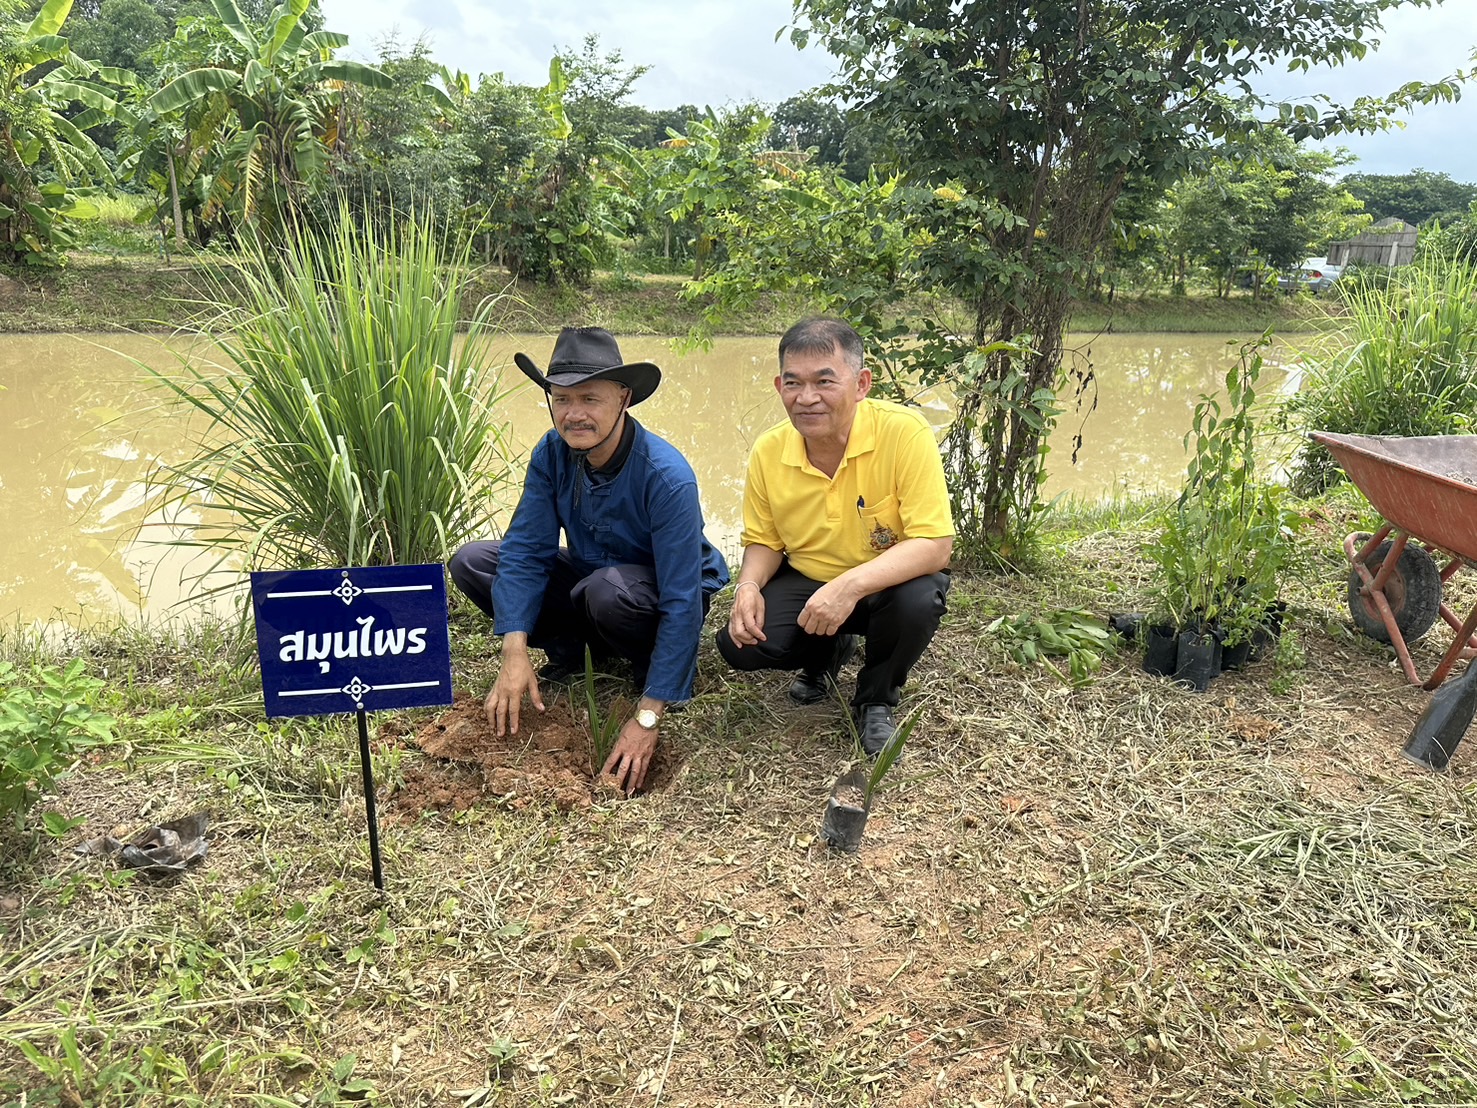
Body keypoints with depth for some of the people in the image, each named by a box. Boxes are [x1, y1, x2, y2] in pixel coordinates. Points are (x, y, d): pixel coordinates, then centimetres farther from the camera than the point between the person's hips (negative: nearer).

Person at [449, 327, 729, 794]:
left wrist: (647, 716, -36)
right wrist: (515, 654, -28)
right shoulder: (551, 454, -15)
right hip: (589, 575, 6)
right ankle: (572, 652, 1)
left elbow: (682, 602, -33)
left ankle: (653, 665, -9)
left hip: (661, 596, -5)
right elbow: (525, 551, -14)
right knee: (470, 562, -10)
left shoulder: (666, 477, -32)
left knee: (608, 589, -40)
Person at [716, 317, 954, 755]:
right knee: (740, 644, -19)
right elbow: (764, 542, 4)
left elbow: (935, 545, -28)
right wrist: (749, 586, -19)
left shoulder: (904, 432, -26)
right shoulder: (768, 452, -12)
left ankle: (875, 701, -1)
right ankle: (830, 652, 17)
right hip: (805, 583, 3)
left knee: (919, 600, -35)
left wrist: (850, 585, -41)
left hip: (887, 585, -3)